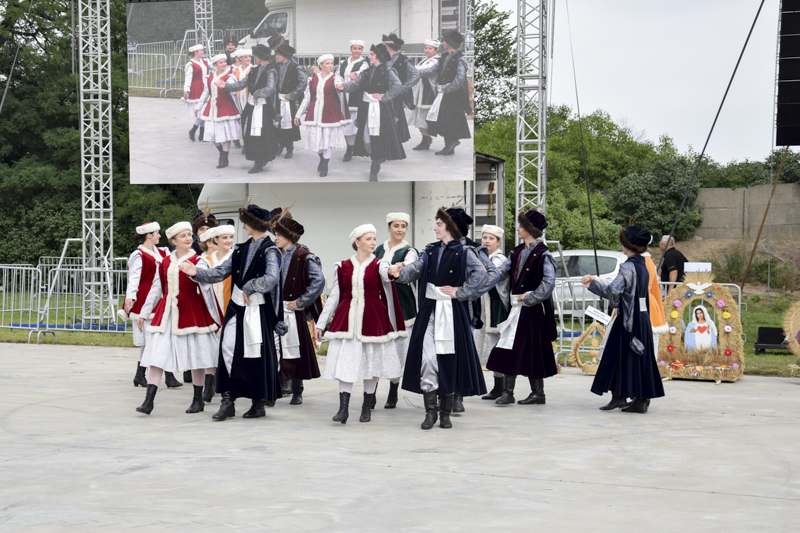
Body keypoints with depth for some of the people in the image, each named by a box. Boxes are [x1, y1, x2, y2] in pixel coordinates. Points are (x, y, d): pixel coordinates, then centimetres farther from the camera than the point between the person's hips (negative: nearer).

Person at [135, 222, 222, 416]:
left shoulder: (197, 261, -1)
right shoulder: (165, 262, 10)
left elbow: (205, 288, -9)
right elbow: (156, 289, 16)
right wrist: (143, 314, 18)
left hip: (191, 311, -3)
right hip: (166, 312, 3)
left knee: (195, 354, 3)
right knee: (157, 354, -5)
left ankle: (198, 399, 16)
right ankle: (148, 400, -6)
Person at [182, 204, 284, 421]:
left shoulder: (270, 251, -8)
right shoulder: (242, 249, 13)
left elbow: (271, 279, -23)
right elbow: (221, 272, 9)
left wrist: (248, 288, -14)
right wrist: (197, 273, -3)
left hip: (257, 311, -6)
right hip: (236, 308, 6)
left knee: (258, 356, 1)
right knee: (228, 352, 0)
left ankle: (259, 404, 13)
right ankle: (228, 401, 5)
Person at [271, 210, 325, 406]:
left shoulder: (304, 257, -8)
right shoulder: (276, 255, 12)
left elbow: (319, 281, -15)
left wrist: (301, 301, -13)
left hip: (294, 311, -6)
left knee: (295, 351, 1)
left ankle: (297, 392, 10)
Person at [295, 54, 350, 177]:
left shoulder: (335, 79, -1)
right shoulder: (313, 80, 7)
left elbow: (338, 84, -26)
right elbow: (307, 98, 12)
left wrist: (340, 87, -51)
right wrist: (299, 114, 12)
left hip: (330, 113, -2)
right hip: (315, 113, 2)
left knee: (329, 138, -2)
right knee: (316, 138, 3)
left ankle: (325, 166, 11)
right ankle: (322, 159, 31)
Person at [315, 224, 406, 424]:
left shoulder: (378, 265, 2)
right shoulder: (343, 267, 5)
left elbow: (386, 274, -23)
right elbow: (334, 295, 9)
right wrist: (321, 322, 7)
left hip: (372, 318, 0)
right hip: (347, 318, 0)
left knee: (371, 361, 4)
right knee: (345, 362, -7)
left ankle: (367, 407, 15)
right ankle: (343, 408, -8)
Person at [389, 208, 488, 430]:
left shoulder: (463, 252, -4)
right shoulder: (431, 251, 12)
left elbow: (480, 273, -16)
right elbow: (416, 269, 1)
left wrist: (460, 292, -14)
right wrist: (400, 272, -18)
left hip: (451, 312, -4)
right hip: (429, 310, 4)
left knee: (449, 359, 2)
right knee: (427, 358, -4)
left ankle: (446, 413, 13)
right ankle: (430, 411, 2)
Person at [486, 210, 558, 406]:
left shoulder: (542, 254, -10)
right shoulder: (517, 252, 14)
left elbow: (549, 283, -17)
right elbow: (500, 273, 10)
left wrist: (529, 298, -14)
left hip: (534, 309, -7)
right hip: (517, 307, 7)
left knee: (532, 349, -5)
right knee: (510, 347, 4)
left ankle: (538, 393, 2)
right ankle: (507, 392, 7)